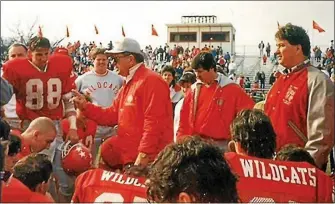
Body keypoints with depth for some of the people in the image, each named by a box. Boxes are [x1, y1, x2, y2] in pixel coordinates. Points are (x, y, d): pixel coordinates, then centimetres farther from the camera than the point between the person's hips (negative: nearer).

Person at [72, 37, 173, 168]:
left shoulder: (151, 81, -14)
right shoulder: (128, 84, 19)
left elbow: (154, 122, -22)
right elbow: (113, 115, 16)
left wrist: (144, 154, -24)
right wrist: (86, 107, 5)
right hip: (129, 158, 10)